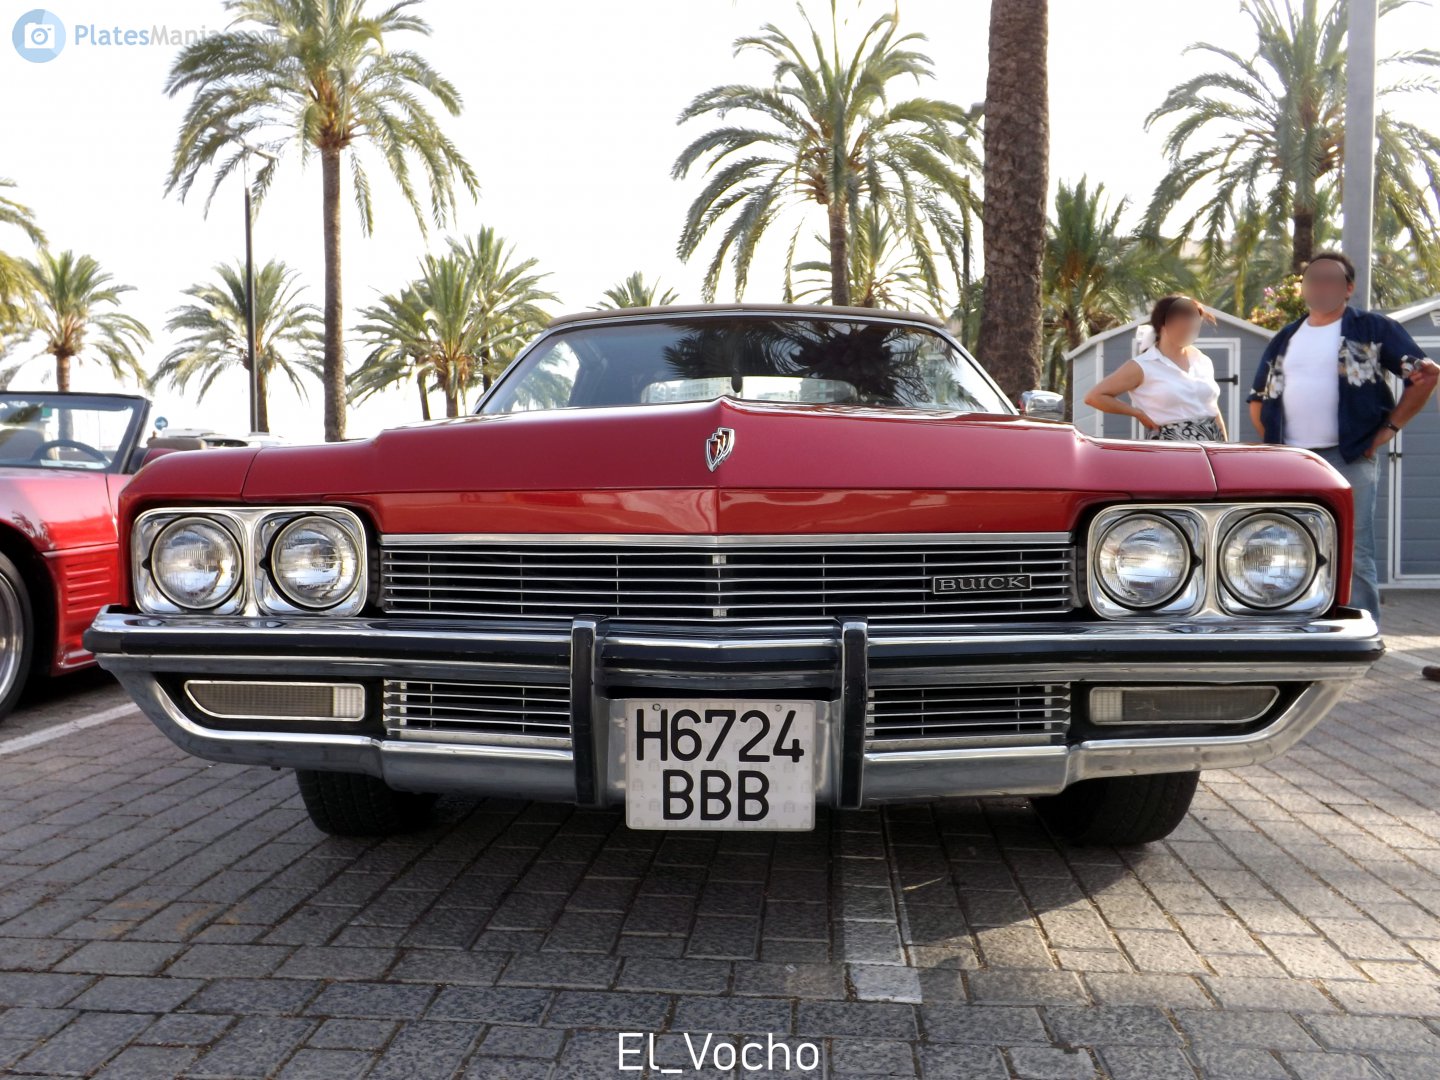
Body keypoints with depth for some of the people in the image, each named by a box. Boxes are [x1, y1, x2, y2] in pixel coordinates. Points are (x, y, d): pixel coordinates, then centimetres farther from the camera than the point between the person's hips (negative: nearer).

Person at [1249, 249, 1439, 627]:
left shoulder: (1372, 328, 3)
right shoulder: (1284, 338, 16)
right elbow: (1258, 401, 21)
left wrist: (1388, 429, -5)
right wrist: (1273, 443, 8)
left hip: (1348, 458, -5)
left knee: (1354, 558, -7)